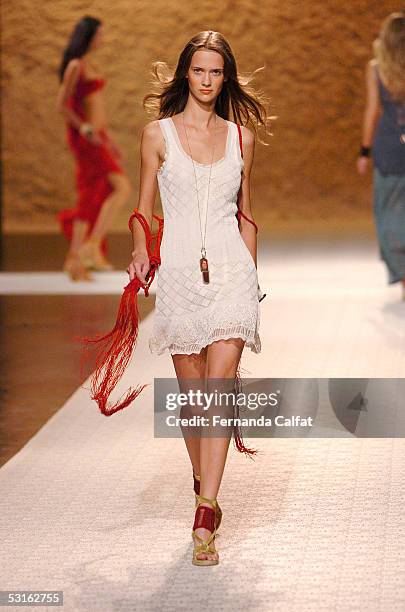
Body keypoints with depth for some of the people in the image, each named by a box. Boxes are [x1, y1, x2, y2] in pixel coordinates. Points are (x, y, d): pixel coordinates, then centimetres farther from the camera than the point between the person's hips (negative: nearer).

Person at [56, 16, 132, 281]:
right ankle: (93, 245, -14)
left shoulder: (87, 65, 16)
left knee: (90, 199, 9)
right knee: (123, 189, -15)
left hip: (97, 137, 10)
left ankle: (75, 259, 11)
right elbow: (61, 105, -16)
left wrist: (110, 139, 23)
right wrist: (84, 129, -26)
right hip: (87, 139, -10)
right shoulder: (75, 66, -13)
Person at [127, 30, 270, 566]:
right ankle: (204, 486, 31)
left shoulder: (240, 137, 10)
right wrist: (140, 254, -11)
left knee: (218, 387, -11)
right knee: (191, 391, 7)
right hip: (179, 270, 0)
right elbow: (143, 209, 7)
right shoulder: (158, 134, 5)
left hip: (231, 270, 0)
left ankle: (205, 517, -15)